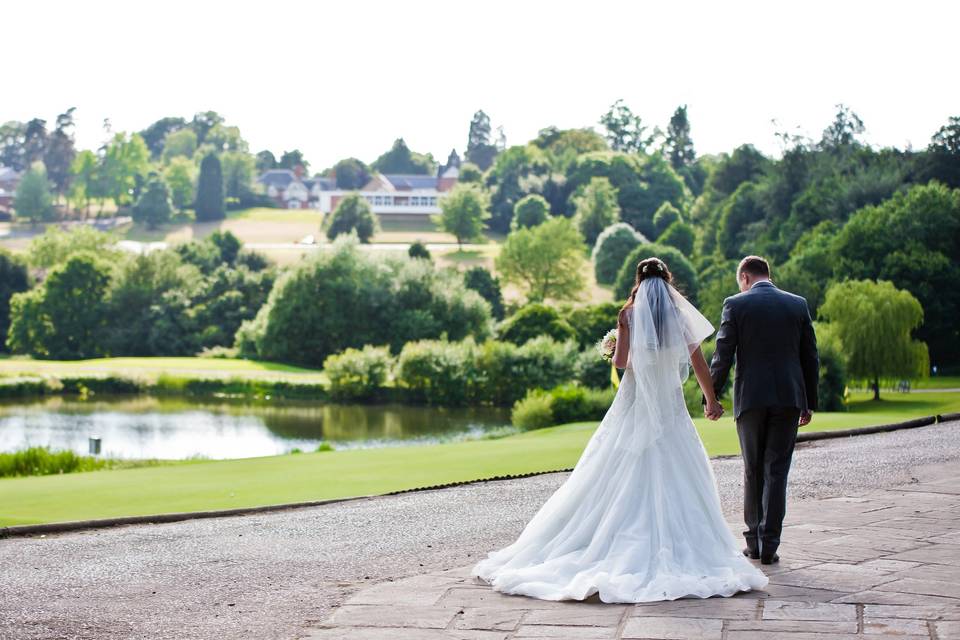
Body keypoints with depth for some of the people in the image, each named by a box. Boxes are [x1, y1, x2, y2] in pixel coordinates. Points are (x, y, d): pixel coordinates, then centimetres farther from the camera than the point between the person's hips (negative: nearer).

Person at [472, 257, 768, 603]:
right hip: (670, 409, 1)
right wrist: (712, 400, 18)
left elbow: (621, 361, -10)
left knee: (621, 482, 4)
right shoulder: (681, 316, 2)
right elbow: (699, 364, 6)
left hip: (633, 407, -1)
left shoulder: (630, 313, -3)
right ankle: (677, 551, -1)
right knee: (676, 483, 3)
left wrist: (613, 349, 13)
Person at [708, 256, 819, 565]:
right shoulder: (798, 304, 7)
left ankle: (754, 540, 17)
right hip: (789, 399, 1)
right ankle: (769, 545, -1)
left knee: (753, 470, 12)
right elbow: (811, 358, 8)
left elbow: (722, 357, -5)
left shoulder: (735, 305, -1)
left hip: (750, 399, -1)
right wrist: (810, 403, 14)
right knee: (776, 471, 3)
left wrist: (711, 398, 3)